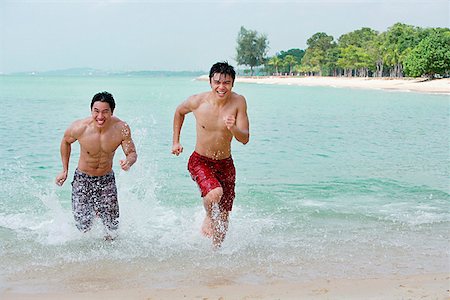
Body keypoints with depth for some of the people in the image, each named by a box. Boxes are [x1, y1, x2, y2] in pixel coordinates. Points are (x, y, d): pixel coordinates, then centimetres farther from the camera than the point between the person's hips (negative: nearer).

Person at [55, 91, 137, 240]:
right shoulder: (79, 128, -22)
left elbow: (132, 153, -8)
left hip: (107, 179, 1)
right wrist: (65, 170, 4)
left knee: (112, 226, -1)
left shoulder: (122, 128, -19)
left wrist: (128, 161, -33)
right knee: (83, 227, -5)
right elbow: (66, 141, 0)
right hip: (82, 178, -1)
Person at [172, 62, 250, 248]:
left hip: (225, 163, 2)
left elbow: (245, 139, -14)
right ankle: (208, 218, 1)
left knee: (223, 217, 10)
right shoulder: (197, 102, -15)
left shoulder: (238, 102, -14)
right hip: (200, 161, -2)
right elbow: (179, 112, 9)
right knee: (215, 192, -32)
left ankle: (216, 250, 35)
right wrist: (176, 142, 9)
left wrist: (233, 128, -35)